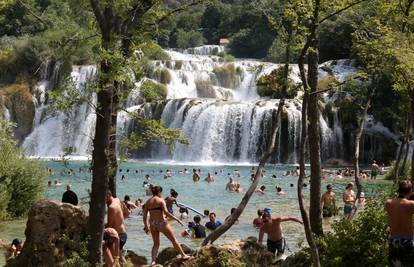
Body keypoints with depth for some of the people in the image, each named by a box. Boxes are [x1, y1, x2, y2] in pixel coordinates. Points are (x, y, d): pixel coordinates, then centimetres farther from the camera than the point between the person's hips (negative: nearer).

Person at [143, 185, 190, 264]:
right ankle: (183, 255, 20)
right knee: (173, 239, 11)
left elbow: (144, 216, 8)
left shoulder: (148, 202, 8)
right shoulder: (161, 200, -7)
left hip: (152, 224, 5)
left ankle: (153, 261, 2)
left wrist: (146, 226, 20)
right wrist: (177, 219, -15)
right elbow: (166, 212, -19)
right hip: (162, 222, -5)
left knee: (156, 244, 16)